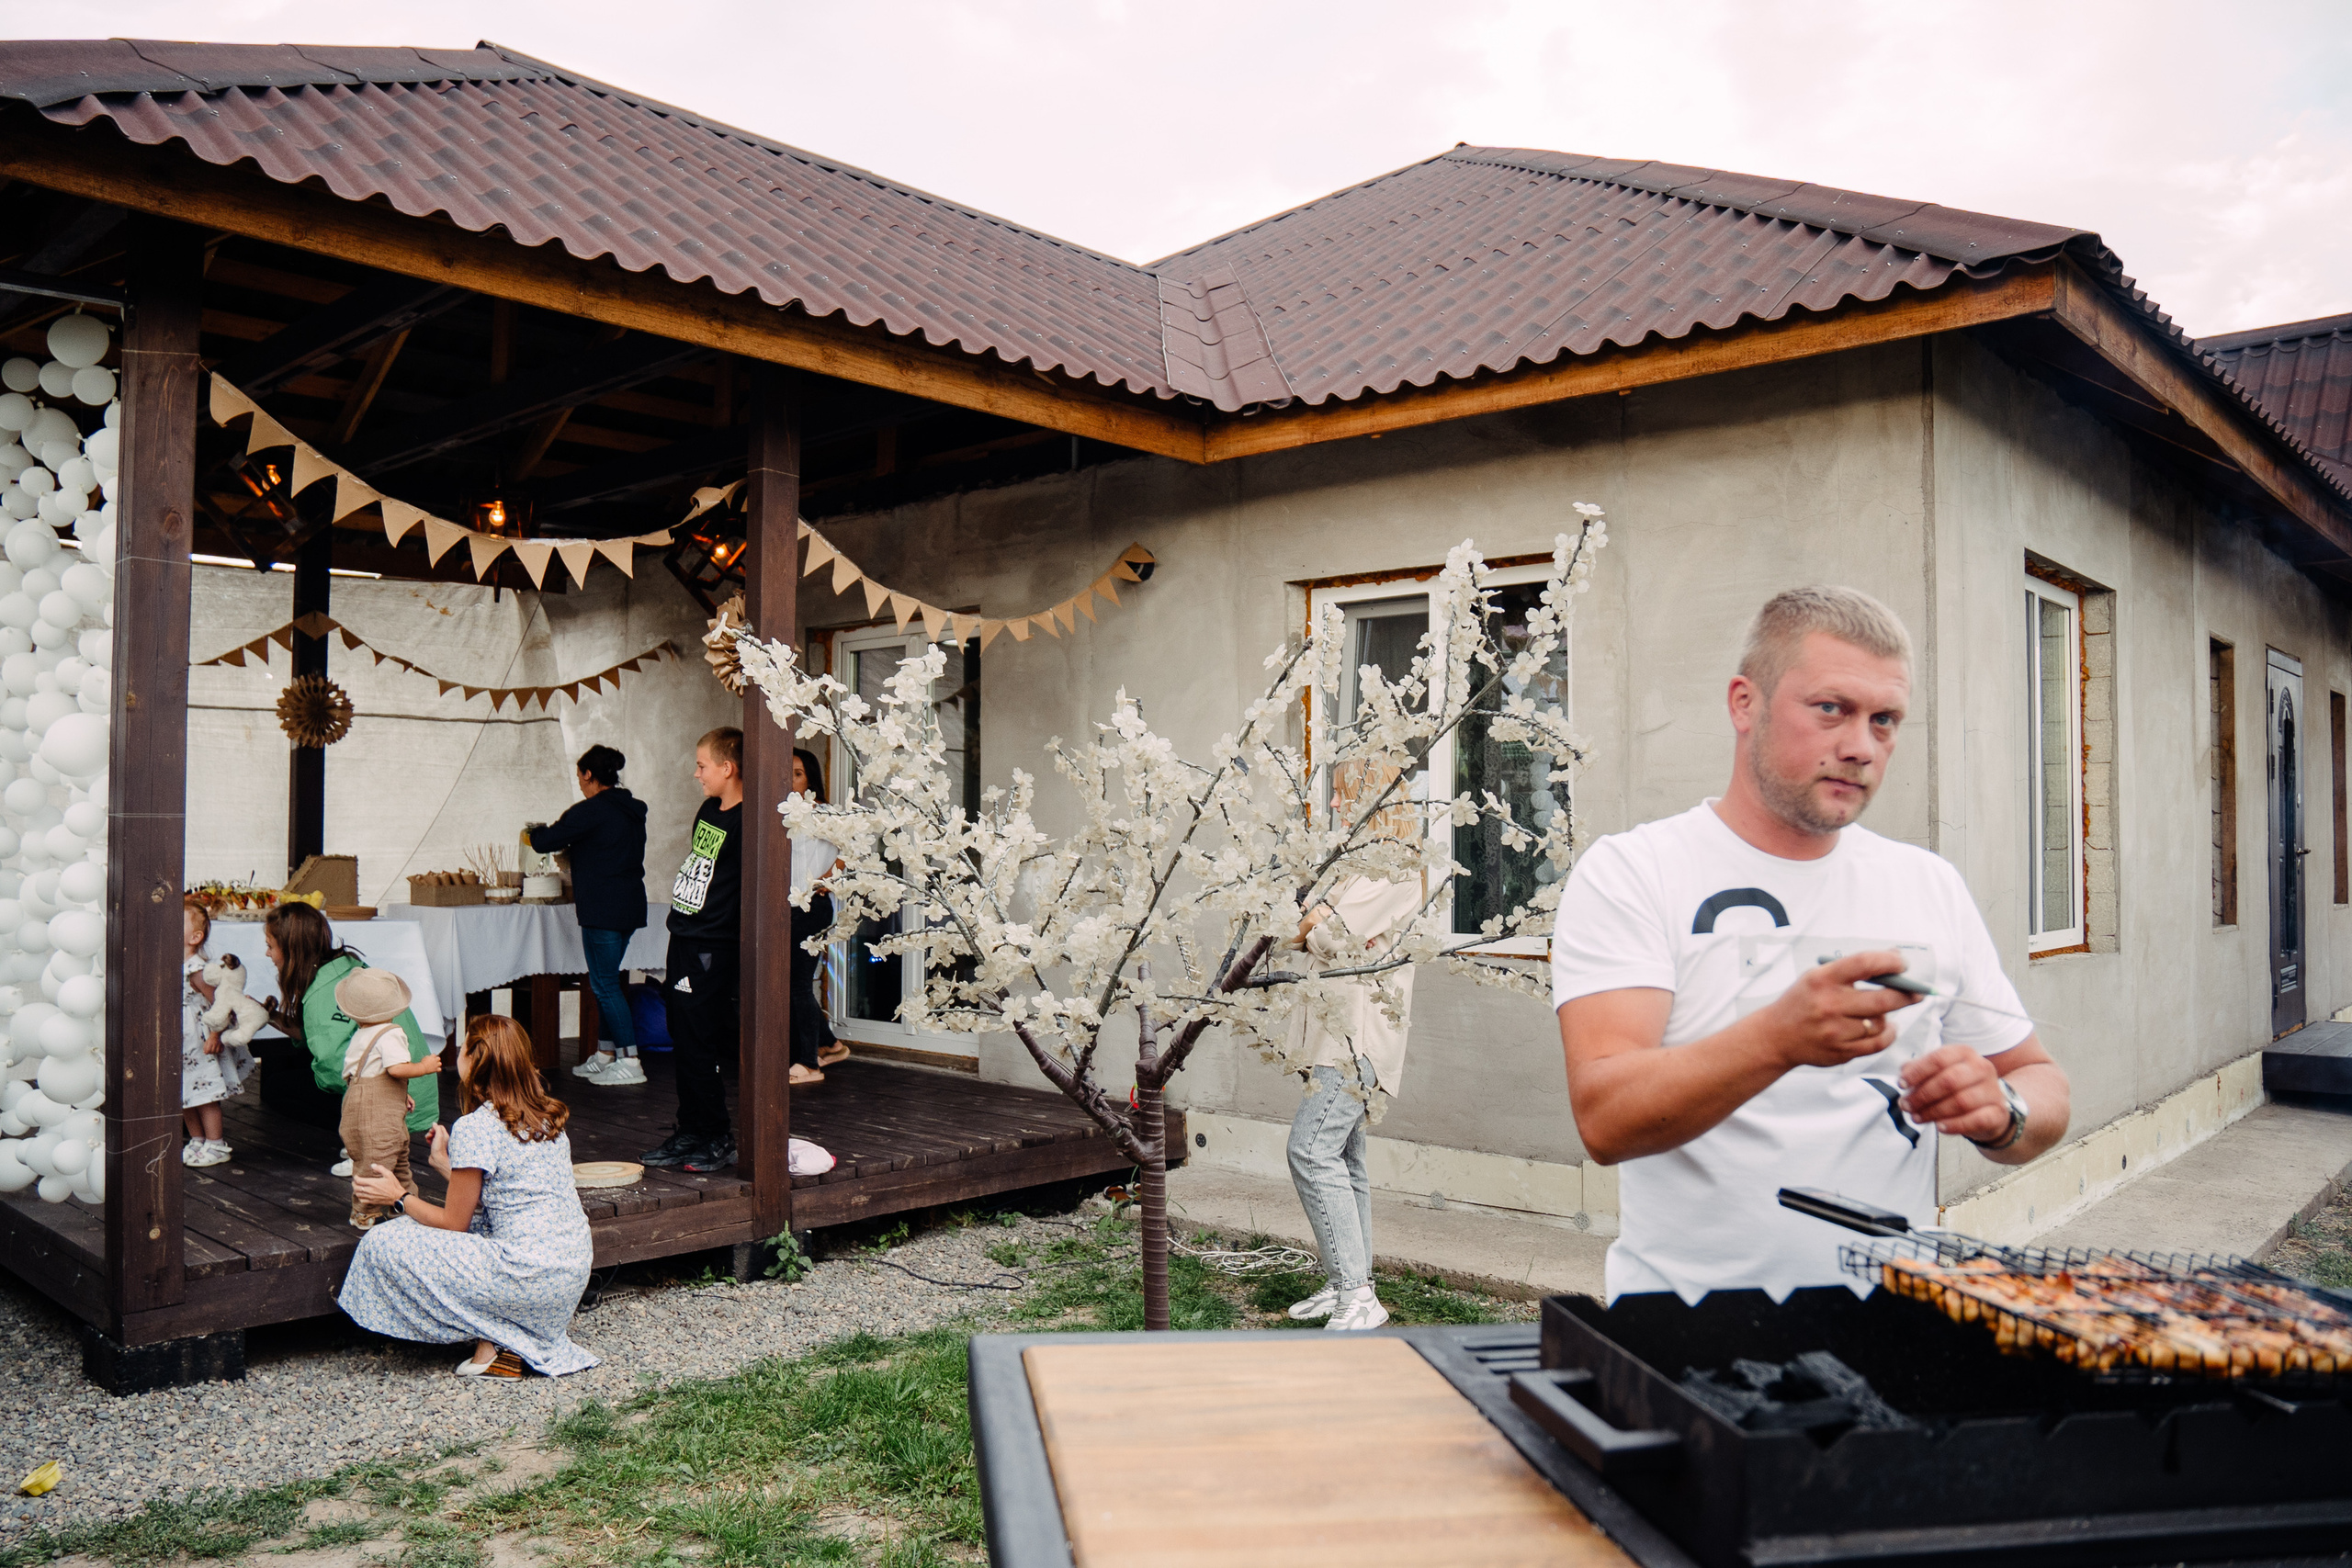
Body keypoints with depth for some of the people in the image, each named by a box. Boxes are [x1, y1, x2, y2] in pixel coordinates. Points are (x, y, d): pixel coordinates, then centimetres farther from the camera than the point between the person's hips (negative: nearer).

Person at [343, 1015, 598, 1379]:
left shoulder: (474, 1128, -12)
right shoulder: (546, 1116, 10)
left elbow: (455, 1222, -4)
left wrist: (399, 1198, 11)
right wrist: (445, 1162, 29)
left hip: (531, 1277, -9)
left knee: (383, 1243, -2)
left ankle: (493, 1339, -2)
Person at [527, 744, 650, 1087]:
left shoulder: (592, 810, -14)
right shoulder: (632, 810, 12)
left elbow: (545, 842, -9)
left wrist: (537, 832, 13)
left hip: (602, 910, -9)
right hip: (629, 906, 9)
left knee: (605, 984, -5)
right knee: (604, 982, 16)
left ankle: (630, 1062, -7)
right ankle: (605, 1054, 21)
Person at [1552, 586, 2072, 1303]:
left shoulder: (1930, 886, 12)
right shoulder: (1630, 872, -3)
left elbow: (2043, 1087, 19)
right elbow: (1604, 1117, -15)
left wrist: (1999, 1110, -3)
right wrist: (1779, 1037, -30)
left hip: (1885, 1323, 4)